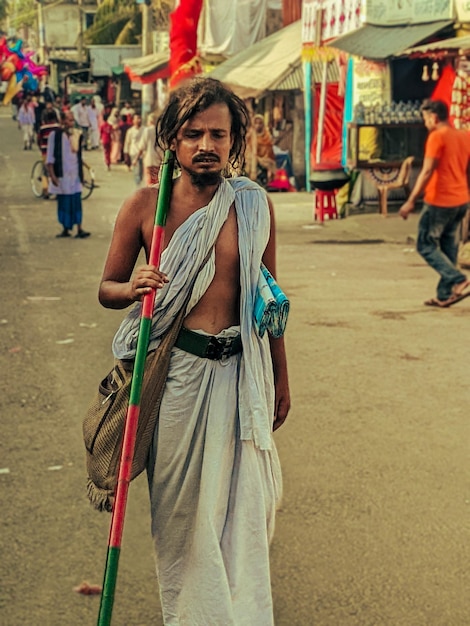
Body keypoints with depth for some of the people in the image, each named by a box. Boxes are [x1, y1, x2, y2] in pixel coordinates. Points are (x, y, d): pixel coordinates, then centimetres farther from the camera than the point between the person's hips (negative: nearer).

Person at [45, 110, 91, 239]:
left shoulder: (77, 135, 6)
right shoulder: (55, 135, -6)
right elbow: (50, 157, -6)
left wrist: (81, 171, 16)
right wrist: (52, 175, -13)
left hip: (75, 174, 3)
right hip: (61, 174, -3)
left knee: (76, 201, -3)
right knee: (63, 202, 3)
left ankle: (79, 229, -5)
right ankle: (65, 228, 12)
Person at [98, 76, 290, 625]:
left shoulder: (254, 205, 3)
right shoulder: (145, 205, -3)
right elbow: (107, 289, 7)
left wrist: (279, 377, 16)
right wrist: (135, 287, -17)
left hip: (239, 372, 1)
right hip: (174, 370, -1)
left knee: (242, 504, 1)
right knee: (178, 506, 7)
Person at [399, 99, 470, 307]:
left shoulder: (437, 136, -12)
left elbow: (427, 171, -18)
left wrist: (411, 201, -16)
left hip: (439, 202, -8)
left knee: (426, 245, 1)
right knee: (448, 248, 15)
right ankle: (444, 295, 15)